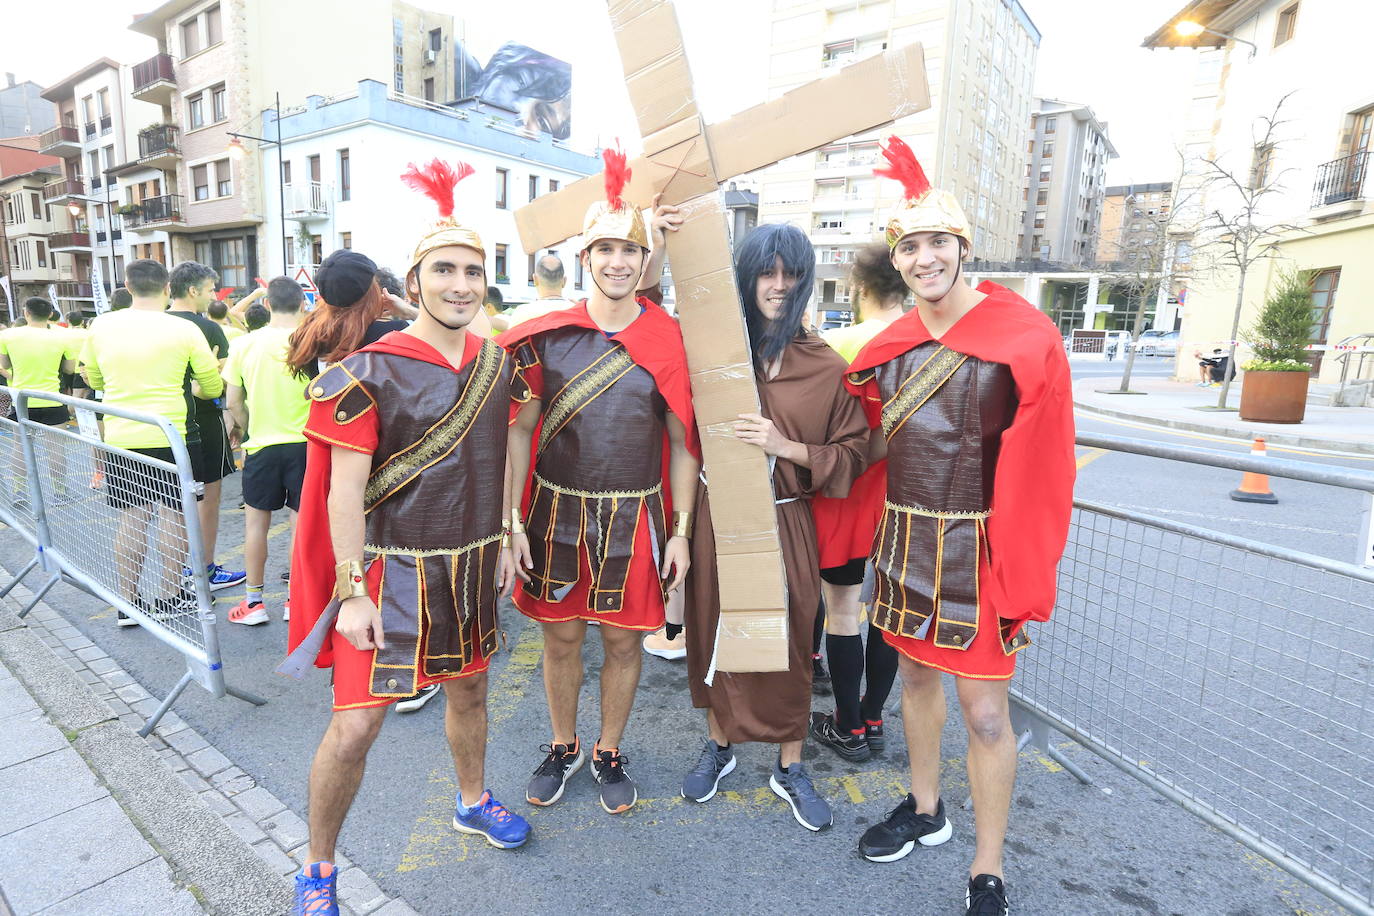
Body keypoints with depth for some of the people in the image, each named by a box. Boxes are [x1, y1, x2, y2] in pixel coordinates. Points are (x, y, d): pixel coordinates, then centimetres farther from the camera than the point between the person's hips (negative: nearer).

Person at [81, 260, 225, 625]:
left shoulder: (101, 325, 1)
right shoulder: (185, 330, -9)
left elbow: (94, 380, 15)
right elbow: (214, 388, -1)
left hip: (119, 438, 4)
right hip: (169, 437, -3)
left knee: (131, 518, 11)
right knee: (173, 516, 7)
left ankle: (128, 603, 18)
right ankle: (173, 598, 15)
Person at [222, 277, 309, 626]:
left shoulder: (243, 344, -2)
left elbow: (233, 403, 2)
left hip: (261, 444, 2)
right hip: (305, 443, -1)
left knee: (256, 520, 14)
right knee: (301, 522, 7)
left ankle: (254, 601, 20)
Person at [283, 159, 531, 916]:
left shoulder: (497, 363, 2)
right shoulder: (368, 372, -14)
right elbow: (344, 492, -15)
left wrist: (502, 542, 12)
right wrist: (352, 590, -16)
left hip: (472, 563, 5)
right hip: (392, 568, -5)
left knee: (469, 687, 21)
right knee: (355, 724, -2)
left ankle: (472, 802, 47)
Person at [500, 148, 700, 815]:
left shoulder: (666, 340, -4)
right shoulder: (546, 335, -2)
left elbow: (684, 443, 0)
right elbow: (519, 429, 2)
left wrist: (680, 531, -2)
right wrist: (511, 518, -4)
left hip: (634, 519, 0)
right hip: (556, 511, 1)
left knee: (622, 639, 11)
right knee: (561, 637, 13)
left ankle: (609, 754, 35)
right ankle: (563, 747, 38)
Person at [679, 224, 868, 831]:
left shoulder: (827, 367, -4)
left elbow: (853, 454, 0)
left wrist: (788, 447, -18)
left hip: (785, 525, -1)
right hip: (716, 515, 1)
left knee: (786, 642, 9)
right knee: (714, 632, 13)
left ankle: (790, 769, 31)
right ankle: (719, 745, 38)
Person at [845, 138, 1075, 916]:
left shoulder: (1026, 339, -12)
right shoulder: (892, 346, 4)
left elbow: (1044, 471, -13)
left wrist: (1027, 575, -15)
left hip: (977, 551, -5)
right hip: (903, 542, 6)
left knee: (984, 711, 4)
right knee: (917, 674, 20)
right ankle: (925, 809, 43)